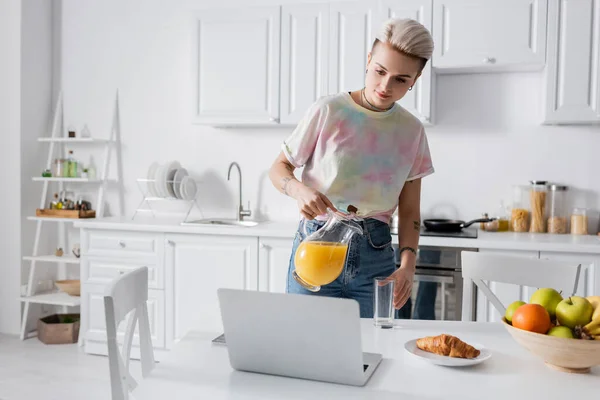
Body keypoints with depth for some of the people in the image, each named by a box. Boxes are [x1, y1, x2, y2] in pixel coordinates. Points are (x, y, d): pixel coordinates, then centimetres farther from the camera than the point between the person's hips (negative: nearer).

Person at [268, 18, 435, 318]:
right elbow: (279, 168, 0)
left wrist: (407, 264, -9)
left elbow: (409, 211, 6)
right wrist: (299, 189, -22)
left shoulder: (412, 130, 3)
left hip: (375, 254, 3)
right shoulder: (328, 111, -8)